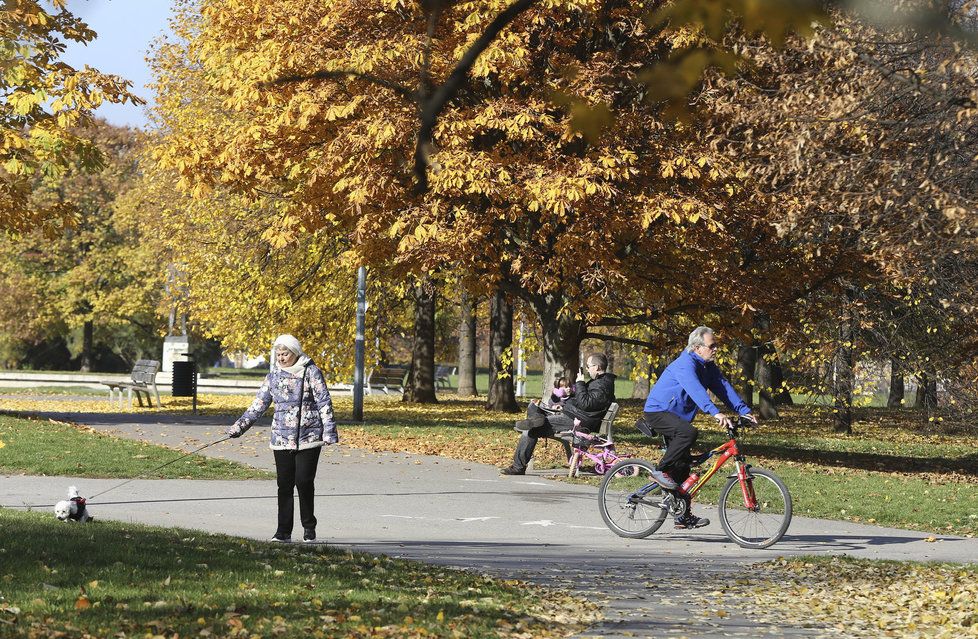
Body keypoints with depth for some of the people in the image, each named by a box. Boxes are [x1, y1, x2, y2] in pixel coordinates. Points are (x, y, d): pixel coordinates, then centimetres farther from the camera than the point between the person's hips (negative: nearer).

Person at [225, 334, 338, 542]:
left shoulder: (311, 372, -1)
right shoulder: (273, 376, 10)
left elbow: (324, 402, -2)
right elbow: (259, 404, 13)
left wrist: (329, 431, -9)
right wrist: (239, 426, 7)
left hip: (308, 438, -3)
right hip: (282, 439, 4)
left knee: (304, 482, -6)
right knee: (284, 485, 1)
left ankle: (309, 527, 10)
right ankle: (283, 531, 4)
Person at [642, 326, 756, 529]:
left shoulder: (708, 367, 6)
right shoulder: (685, 364, -23)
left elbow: (724, 388, -1)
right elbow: (696, 390, -38)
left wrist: (744, 411, -14)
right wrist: (715, 413, -50)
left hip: (676, 416, 9)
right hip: (657, 412, -9)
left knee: (683, 465, 7)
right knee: (689, 432, -35)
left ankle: (684, 517, 11)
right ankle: (661, 470, -21)